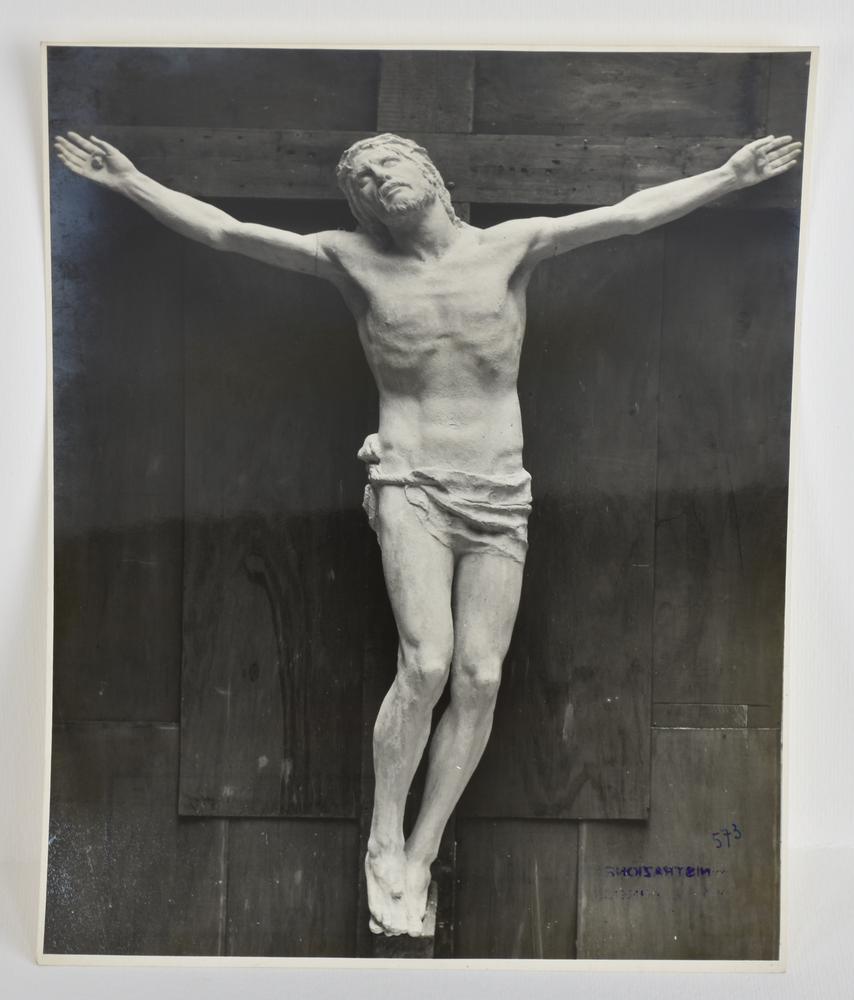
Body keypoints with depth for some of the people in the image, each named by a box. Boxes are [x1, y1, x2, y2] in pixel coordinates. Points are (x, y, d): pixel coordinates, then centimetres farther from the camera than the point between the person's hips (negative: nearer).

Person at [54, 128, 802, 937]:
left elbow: (629, 214, 3)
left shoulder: (510, 246, 7)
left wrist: (729, 176, -2)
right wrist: (130, 182, -1)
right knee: (426, 664, -17)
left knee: (479, 679, -3)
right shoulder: (355, 261, 6)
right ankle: (383, 843, 7)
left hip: (499, 495, 2)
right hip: (410, 484, -2)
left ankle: (420, 855, 16)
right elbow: (224, 231, 5)